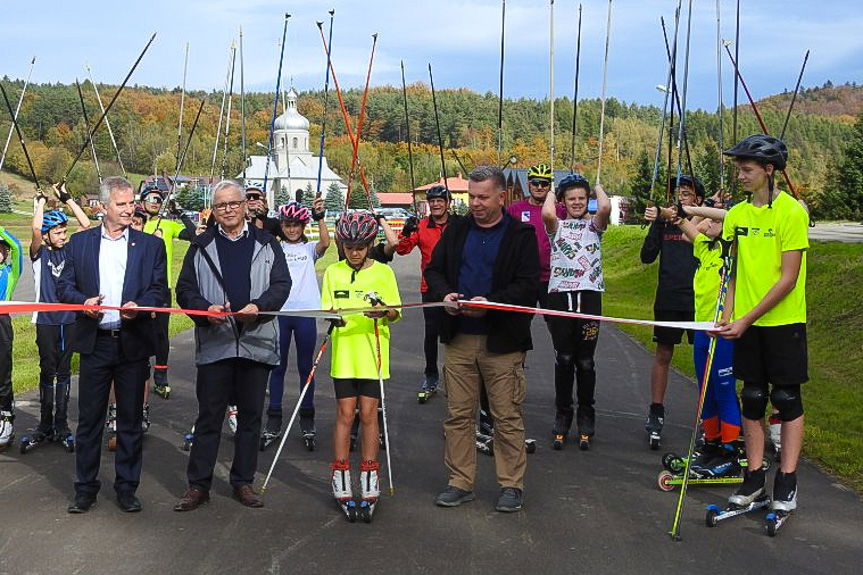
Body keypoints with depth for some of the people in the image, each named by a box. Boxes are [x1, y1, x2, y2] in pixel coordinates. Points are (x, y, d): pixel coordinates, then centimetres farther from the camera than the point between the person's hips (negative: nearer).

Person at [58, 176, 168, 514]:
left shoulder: (151, 246, 6)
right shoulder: (80, 243, 8)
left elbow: (159, 289, 1)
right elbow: (64, 286, 6)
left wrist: (139, 305, -19)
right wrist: (84, 301, -14)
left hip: (133, 343, 0)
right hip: (94, 343, 0)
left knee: (130, 420, 7)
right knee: (89, 419, 5)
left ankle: (127, 488, 19)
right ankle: (85, 488, 18)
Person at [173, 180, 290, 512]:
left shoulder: (267, 244, 9)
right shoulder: (201, 247, 9)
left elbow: (281, 284, 2)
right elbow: (185, 289, 6)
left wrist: (259, 305, -16)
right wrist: (205, 308, -14)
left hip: (257, 343, 1)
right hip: (214, 343, -1)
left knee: (251, 415, 9)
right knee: (209, 416, 2)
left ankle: (243, 482, 20)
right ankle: (198, 485, 10)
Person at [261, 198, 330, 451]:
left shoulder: (309, 248, 7)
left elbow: (325, 243, -13)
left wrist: (319, 217, -26)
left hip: (305, 312, 0)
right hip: (279, 312, 1)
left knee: (306, 367, 7)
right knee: (277, 366, 6)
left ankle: (307, 421, 15)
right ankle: (273, 422, 13)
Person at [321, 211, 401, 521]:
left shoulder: (383, 272, 3)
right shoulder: (333, 272, 7)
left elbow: (396, 313, 3)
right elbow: (326, 309, 10)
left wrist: (384, 312, -19)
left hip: (373, 353, -1)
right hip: (343, 352, 1)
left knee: (368, 414, 0)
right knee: (345, 414, 1)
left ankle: (369, 483, 10)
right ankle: (341, 483, 10)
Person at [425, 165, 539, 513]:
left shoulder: (521, 235, -2)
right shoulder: (456, 231, 11)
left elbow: (528, 286, -9)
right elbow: (434, 269, 14)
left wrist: (490, 303, -22)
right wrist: (444, 294, -7)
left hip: (502, 341, -4)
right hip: (458, 339, 4)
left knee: (507, 417, 4)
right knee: (458, 415, 9)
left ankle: (512, 484, 16)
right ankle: (460, 483, 19)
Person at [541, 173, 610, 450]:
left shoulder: (594, 224, 10)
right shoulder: (556, 225, 9)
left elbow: (605, 208, -14)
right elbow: (547, 213, -16)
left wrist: (598, 188, 6)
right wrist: (550, 194, 5)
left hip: (589, 296, 0)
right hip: (560, 295, 0)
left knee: (585, 362, 5)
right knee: (563, 360, 5)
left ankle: (586, 420, 16)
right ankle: (562, 418, 15)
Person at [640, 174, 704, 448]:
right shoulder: (663, 221, 6)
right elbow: (647, 256, 1)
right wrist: (656, 224, -11)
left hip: (699, 300, -2)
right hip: (668, 300, 2)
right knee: (663, 355, 6)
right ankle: (656, 414, 13)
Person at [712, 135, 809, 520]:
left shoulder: (791, 211, -12)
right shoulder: (736, 214, 6)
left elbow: (788, 278, -15)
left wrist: (747, 319, -16)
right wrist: (727, 315, -3)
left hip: (783, 321, -5)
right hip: (745, 323, 5)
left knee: (787, 399, 2)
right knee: (752, 399, 9)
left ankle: (787, 482, 9)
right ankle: (754, 478, 17)